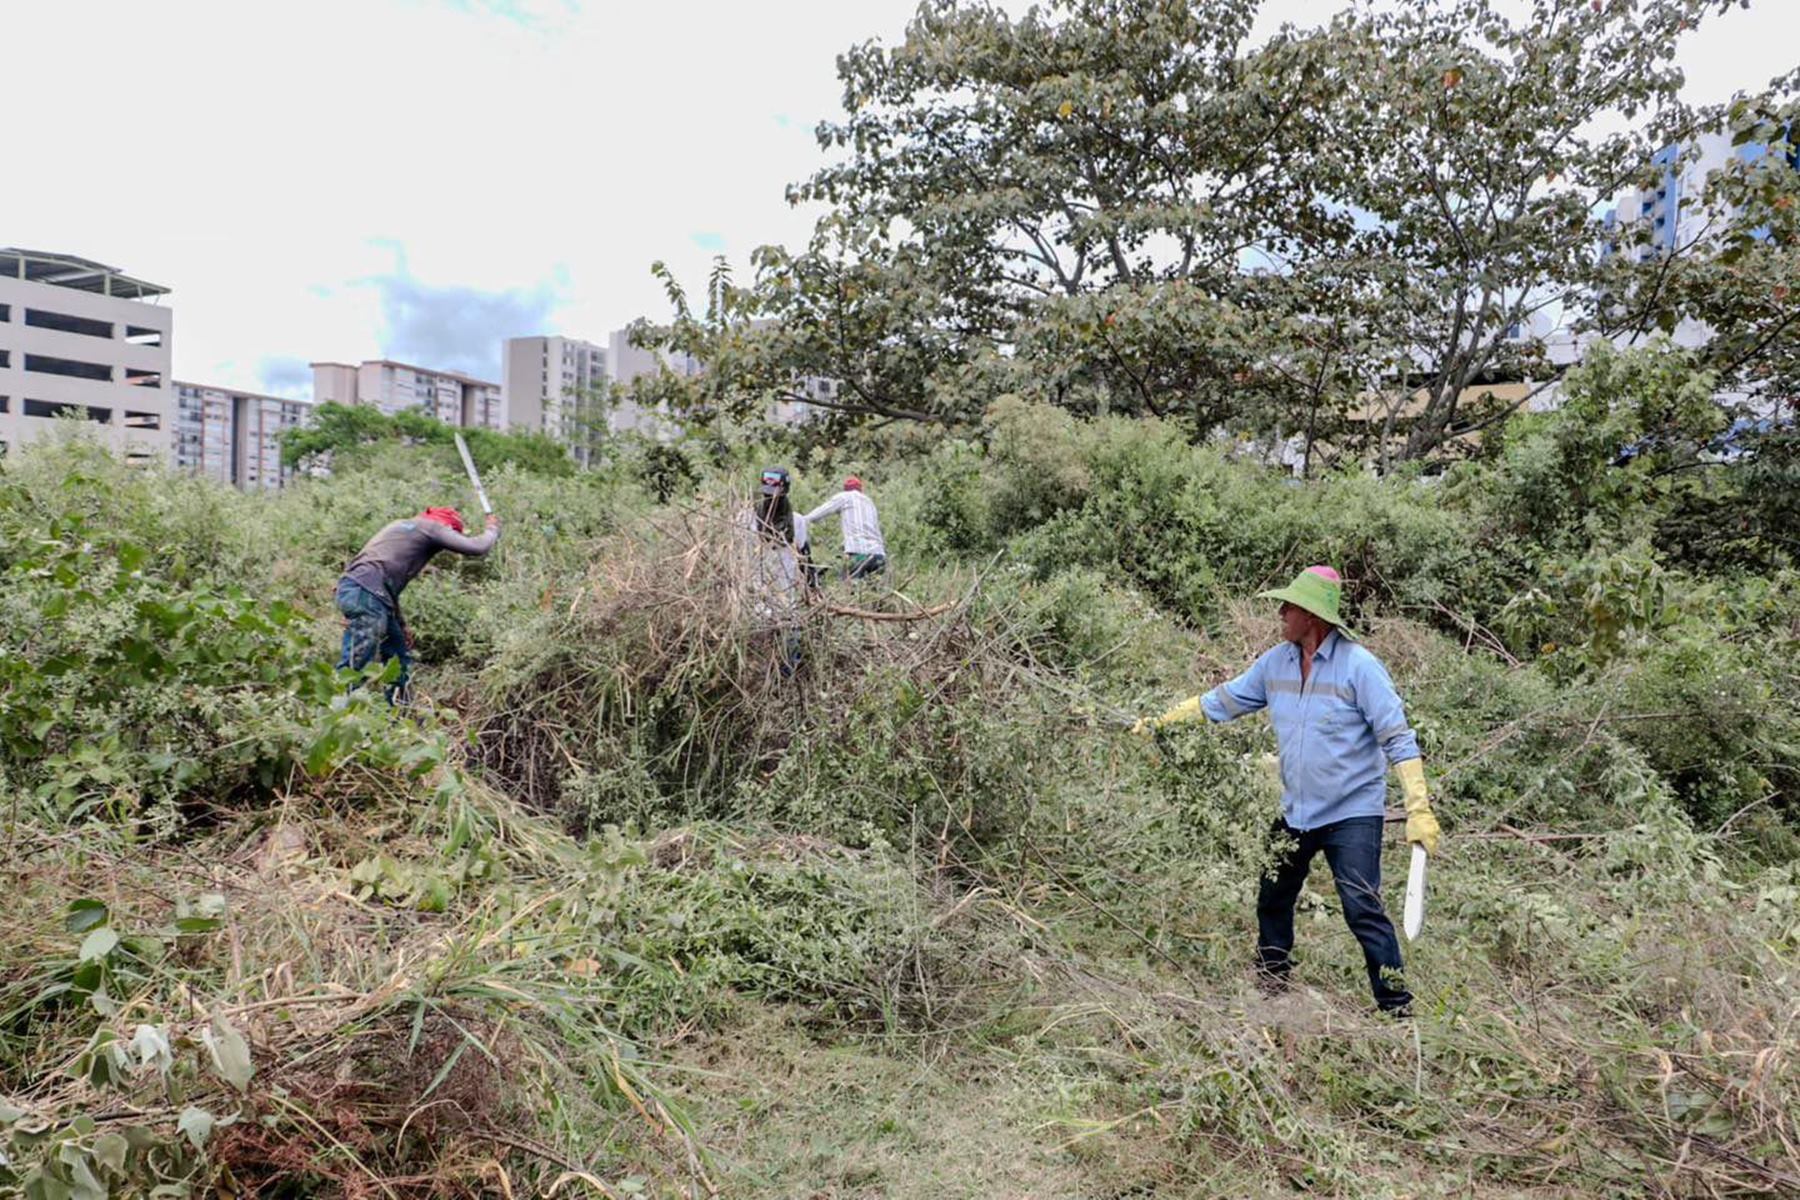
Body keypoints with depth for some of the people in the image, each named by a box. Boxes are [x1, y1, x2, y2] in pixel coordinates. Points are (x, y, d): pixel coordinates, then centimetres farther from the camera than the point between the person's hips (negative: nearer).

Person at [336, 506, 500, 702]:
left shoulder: (402, 525, 28)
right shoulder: (432, 527, 3)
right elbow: (477, 548, -3)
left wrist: (401, 624, 28)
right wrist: (493, 529, 19)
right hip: (366, 595, -10)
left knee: (400, 656, 19)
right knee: (355, 666, -12)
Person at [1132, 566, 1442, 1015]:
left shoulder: (1359, 666, -16)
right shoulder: (1276, 662, 1)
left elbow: (1397, 737, -17)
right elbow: (1223, 701, 10)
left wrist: (1419, 808, -23)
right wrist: (1160, 721, 7)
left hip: (1353, 813, -7)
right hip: (1296, 811, 7)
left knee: (1364, 910, -12)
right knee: (1273, 900, 18)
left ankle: (1397, 1006, 1)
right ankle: (1269, 982, 38)